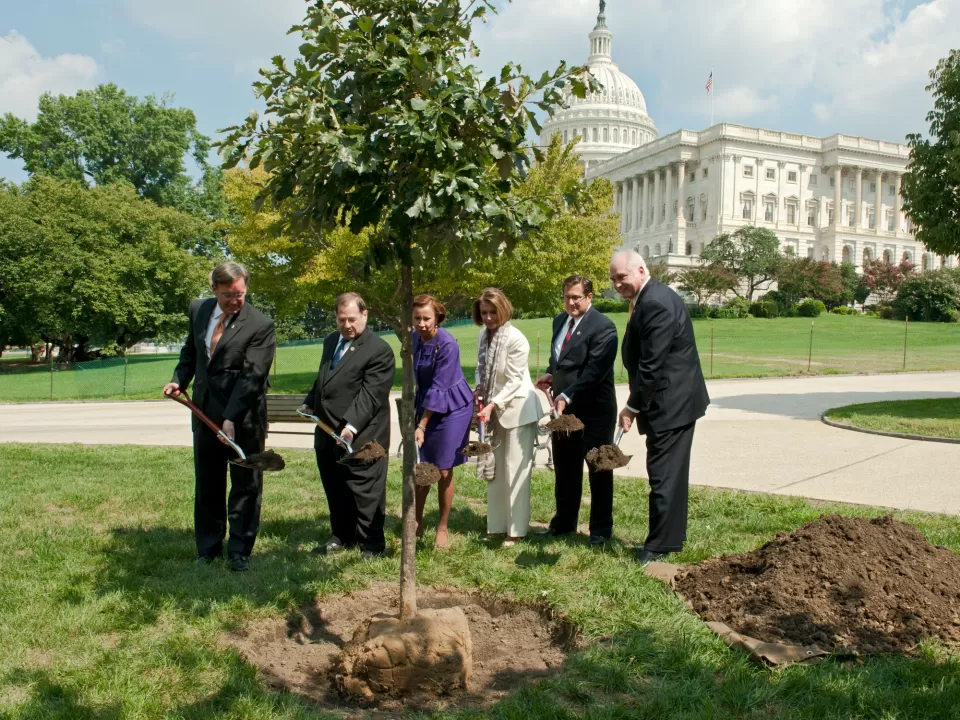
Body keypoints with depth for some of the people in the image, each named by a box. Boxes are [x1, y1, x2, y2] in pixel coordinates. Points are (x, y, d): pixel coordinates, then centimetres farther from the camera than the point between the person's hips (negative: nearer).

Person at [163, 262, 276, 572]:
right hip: (205, 412, 5)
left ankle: (240, 550, 19)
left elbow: (252, 376, -21)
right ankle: (208, 548, 29)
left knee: (246, 486, 5)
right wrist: (179, 380, 3)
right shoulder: (198, 310, 3)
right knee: (207, 484, 15)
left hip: (244, 417, -5)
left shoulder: (260, 325, -16)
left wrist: (231, 418, -27)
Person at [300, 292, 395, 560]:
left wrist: (351, 426, -28)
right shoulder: (330, 341, 15)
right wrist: (309, 404, 13)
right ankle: (342, 536, 32)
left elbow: (370, 394, -20)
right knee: (335, 490, 18)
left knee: (365, 490, 0)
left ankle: (372, 544, 12)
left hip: (360, 436, -8)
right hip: (327, 433, 8)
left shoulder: (379, 350, -13)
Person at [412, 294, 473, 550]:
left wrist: (422, 426, -21)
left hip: (451, 408, -5)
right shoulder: (414, 338, -4)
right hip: (426, 405, 6)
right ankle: (417, 521, 25)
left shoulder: (447, 344, -23)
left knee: (443, 471, 1)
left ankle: (443, 528, 17)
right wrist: (418, 421, 16)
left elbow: (438, 388, -23)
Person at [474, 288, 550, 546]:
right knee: (495, 469, 12)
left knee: (515, 470, -2)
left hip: (517, 408, -7)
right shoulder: (483, 335, 2)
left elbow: (514, 382, -19)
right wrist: (480, 396, -2)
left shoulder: (516, 339, -18)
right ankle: (498, 525, 23)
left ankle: (516, 529, 7)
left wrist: (493, 405, -26)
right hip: (493, 409, 7)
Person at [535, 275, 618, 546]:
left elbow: (595, 370, -23)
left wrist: (567, 396, -29)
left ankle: (601, 529, 20)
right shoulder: (560, 321, 10)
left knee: (598, 470, 7)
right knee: (565, 469, 17)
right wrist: (551, 374, 2)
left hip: (594, 411, -7)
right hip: (564, 408, 7)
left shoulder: (603, 326, -15)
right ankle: (564, 522, 32)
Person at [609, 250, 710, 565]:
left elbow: (651, 364, -23)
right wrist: (638, 404, 16)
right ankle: (671, 539, 28)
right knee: (669, 473, 17)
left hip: (670, 403, -11)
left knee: (664, 475, -4)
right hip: (674, 401, 11)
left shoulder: (655, 304, -20)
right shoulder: (652, 298, 13)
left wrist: (633, 406, -16)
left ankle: (660, 545, 4)